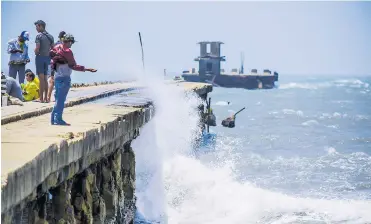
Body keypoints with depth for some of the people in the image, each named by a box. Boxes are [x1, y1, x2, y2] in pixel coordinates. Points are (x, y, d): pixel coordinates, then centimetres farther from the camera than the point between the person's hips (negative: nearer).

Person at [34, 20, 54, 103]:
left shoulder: (39, 36, -11)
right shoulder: (50, 36, 10)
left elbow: (37, 48, -18)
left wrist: (36, 53, 1)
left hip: (40, 57, -6)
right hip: (47, 58, 6)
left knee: (41, 78, -6)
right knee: (45, 78, 12)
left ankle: (41, 98, -7)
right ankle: (46, 98, 12)